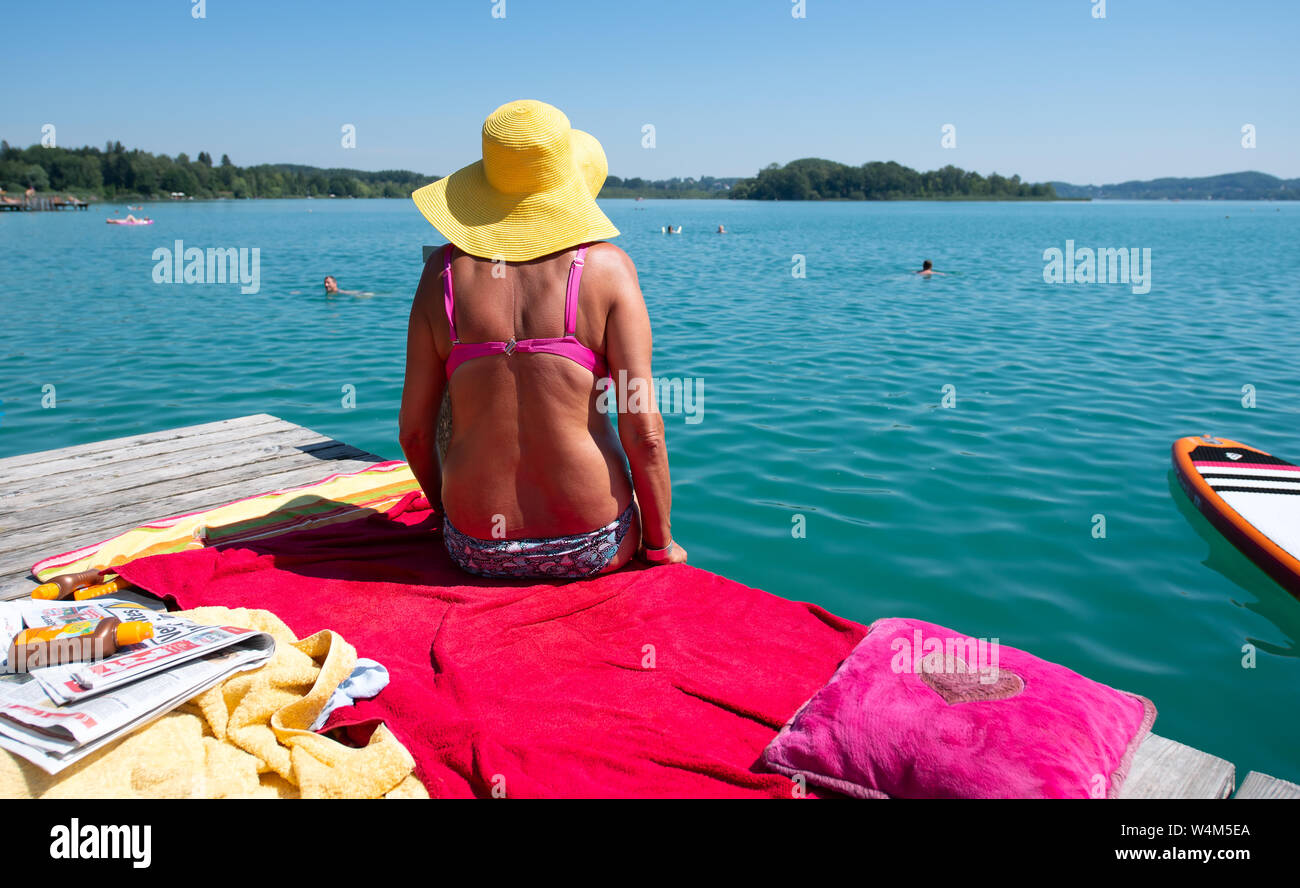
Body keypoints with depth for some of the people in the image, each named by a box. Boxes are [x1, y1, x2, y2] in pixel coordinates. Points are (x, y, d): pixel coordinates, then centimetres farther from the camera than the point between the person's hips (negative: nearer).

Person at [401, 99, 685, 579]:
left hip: (479, 551, 3)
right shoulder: (605, 266, -10)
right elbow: (643, 429, -15)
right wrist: (661, 545, 0)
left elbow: (414, 430, 0)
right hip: (593, 545, -2)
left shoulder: (444, 271, -3)